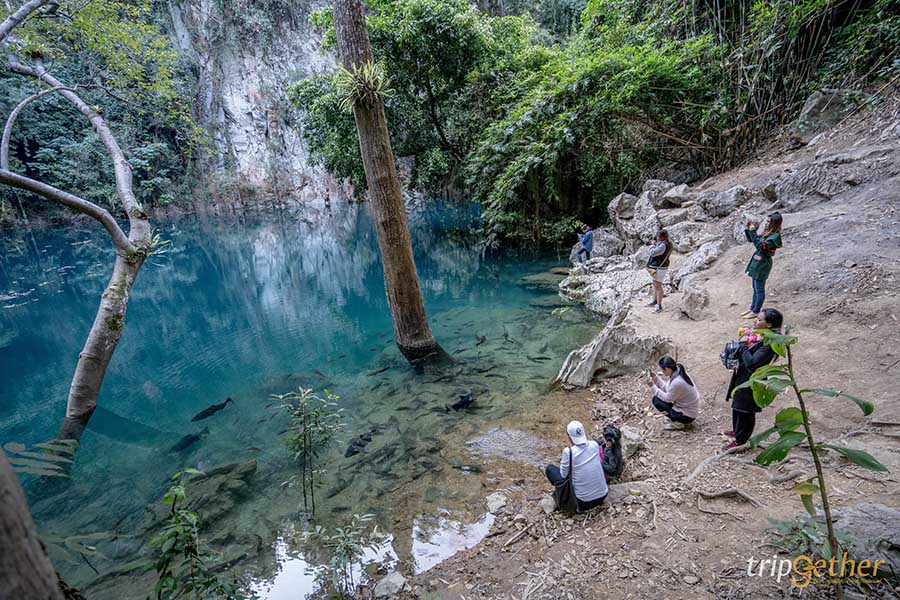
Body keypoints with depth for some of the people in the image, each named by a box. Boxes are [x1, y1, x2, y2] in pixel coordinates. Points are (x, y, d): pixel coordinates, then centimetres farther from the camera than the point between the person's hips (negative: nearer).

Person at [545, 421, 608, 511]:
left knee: (550, 468, 8)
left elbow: (563, 475, -6)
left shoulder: (568, 452, -20)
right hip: (603, 495, 5)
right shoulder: (594, 445, -7)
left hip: (583, 503, -5)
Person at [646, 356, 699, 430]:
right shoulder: (677, 372, -6)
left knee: (656, 400, -10)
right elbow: (667, 388, 6)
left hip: (687, 416, -9)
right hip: (688, 407, 9)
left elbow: (667, 398, -17)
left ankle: (677, 423, 0)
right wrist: (655, 378, 1)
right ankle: (676, 419, 18)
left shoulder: (677, 383, -32)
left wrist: (652, 386, -14)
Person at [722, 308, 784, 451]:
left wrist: (744, 347, -21)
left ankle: (740, 441, 24)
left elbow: (751, 362, -33)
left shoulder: (769, 344, -27)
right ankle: (737, 430, 47)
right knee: (737, 407, 26)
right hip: (743, 377, 9)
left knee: (744, 411, 8)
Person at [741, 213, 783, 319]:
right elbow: (751, 240, 15)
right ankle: (752, 309, 29)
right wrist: (748, 229, 1)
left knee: (759, 290, 3)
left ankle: (756, 312, 13)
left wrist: (753, 232, -26)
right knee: (755, 288, 18)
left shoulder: (775, 236, -19)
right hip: (757, 263, 9)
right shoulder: (767, 233, 7)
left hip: (763, 265, -9)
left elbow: (760, 245, -27)